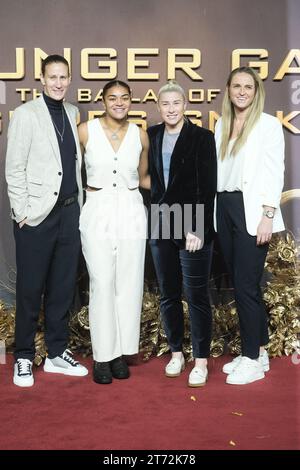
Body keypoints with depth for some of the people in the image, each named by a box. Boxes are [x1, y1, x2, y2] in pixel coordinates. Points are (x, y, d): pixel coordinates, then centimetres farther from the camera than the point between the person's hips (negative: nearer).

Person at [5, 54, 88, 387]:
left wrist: (79, 202, 8)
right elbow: (14, 168, -6)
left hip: (69, 211, 5)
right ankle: (24, 358, 19)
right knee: (30, 289, 4)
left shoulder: (73, 113, 12)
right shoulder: (26, 114, -3)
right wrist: (22, 212, -10)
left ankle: (57, 353, 25)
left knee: (63, 287, 11)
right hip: (37, 214, -5)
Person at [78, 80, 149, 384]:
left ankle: (121, 352, 17)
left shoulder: (140, 136, 5)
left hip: (131, 213, 2)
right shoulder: (85, 131, -2)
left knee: (129, 284, 4)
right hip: (98, 212, -2)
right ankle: (102, 356, 10)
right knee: (102, 284, -2)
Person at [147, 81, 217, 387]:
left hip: (193, 227, -4)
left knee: (196, 295, 1)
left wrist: (197, 230, -15)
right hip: (160, 226, 5)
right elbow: (147, 177, 11)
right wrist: (152, 219, 1)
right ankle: (176, 353, 27)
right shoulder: (151, 136, 8)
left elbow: (207, 187, -9)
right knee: (168, 294, 12)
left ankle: (201, 361, 13)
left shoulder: (202, 137, -4)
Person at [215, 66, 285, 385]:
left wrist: (267, 216, -16)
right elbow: (217, 168, 13)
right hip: (224, 208, 6)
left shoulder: (268, 124, -2)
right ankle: (258, 351, 23)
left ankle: (253, 361, 9)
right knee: (241, 285, 10)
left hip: (251, 211, -6)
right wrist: (213, 212, 9)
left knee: (245, 286, -5)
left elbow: (275, 172, -7)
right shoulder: (222, 124, 14)